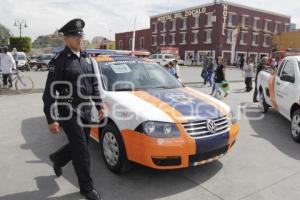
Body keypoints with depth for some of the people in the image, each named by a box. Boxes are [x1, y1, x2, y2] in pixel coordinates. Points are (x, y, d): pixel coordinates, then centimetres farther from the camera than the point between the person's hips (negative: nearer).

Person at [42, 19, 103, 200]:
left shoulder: (87, 58, 9)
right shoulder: (59, 61, -12)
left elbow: (94, 84, 16)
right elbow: (50, 92, -14)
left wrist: (99, 105, 10)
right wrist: (51, 119, -17)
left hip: (86, 110, 7)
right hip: (69, 112, -7)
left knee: (79, 146, 18)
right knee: (82, 150, -2)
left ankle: (57, 159, 48)